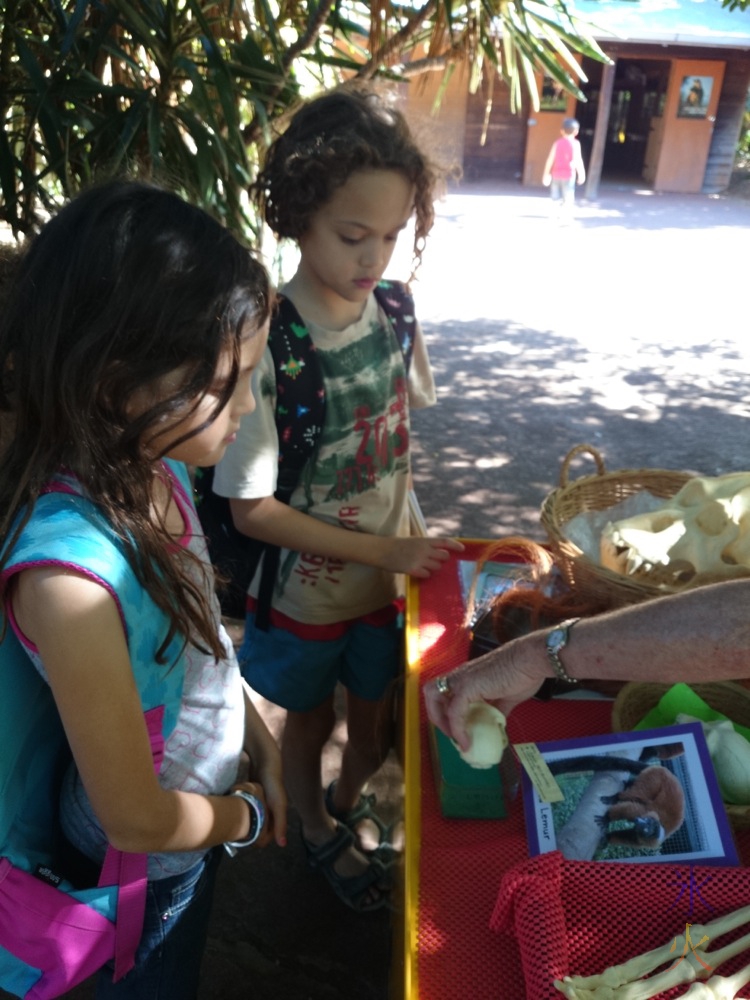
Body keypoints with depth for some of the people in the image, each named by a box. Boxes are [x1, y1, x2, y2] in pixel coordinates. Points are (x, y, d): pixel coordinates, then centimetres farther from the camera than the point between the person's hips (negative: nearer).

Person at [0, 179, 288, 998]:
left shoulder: (156, 471, -15)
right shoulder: (69, 574, -39)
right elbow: (138, 820, -27)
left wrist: (263, 749, 2)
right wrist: (250, 816, -9)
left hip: (201, 815, 6)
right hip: (147, 863, -6)